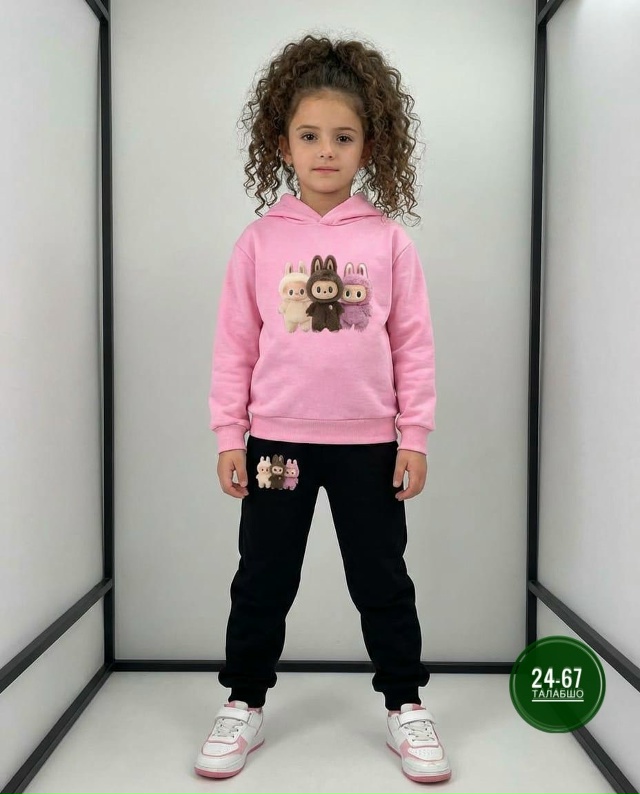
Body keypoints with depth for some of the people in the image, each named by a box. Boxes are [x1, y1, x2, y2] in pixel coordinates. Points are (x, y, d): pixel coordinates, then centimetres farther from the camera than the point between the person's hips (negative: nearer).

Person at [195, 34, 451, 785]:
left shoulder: (389, 240, -1)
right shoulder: (259, 240, 0)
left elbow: (413, 342, 0)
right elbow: (234, 343, 1)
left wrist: (414, 435, -3)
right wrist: (228, 435, -1)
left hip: (369, 443, 0)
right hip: (276, 441, 1)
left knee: (383, 582, 12)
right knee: (261, 581, 13)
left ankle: (405, 706, 31)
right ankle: (244, 704, 32)